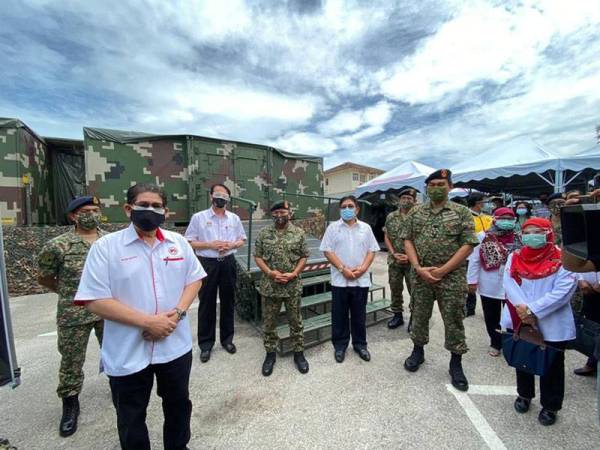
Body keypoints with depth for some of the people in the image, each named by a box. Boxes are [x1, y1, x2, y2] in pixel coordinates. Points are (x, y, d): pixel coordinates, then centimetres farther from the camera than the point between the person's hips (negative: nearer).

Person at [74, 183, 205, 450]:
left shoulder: (178, 242, -1)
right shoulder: (105, 246, -11)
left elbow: (194, 279, 3)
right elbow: (95, 301, -14)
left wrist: (177, 313, -14)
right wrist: (148, 321, -21)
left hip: (176, 346, 4)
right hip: (127, 353, -3)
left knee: (178, 404, 25)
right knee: (131, 418, 21)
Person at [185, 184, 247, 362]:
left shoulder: (234, 218, 4)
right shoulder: (198, 217, -3)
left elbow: (242, 240, 9)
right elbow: (189, 242, -4)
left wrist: (231, 245, -11)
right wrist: (210, 244, -17)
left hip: (228, 263, 3)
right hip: (207, 264, -2)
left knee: (228, 302, 14)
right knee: (207, 304, 8)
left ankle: (227, 339, 32)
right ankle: (206, 343, 26)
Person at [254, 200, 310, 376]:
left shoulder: (299, 233, -2)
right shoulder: (264, 233, -1)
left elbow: (304, 256, 0)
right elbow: (257, 256, 0)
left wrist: (294, 273, -13)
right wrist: (270, 272, -14)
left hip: (293, 286, 0)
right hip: (269, 286, 1)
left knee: (296, 321, 13)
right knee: (269, 322, 14)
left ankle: (299, 353, 33)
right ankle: (270, 353, 34)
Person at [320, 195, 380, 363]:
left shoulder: (366, 228, 6)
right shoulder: (333, 228, -1)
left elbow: (371, 251, 4)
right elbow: (327, 251, -6)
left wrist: (362, 268, -11)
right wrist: (343, 269, -15)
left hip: (361, 280, 2)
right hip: (340, 280, -1)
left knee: (359, 315, 15)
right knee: (339, 315, 10)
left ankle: (360, 344, 34)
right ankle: (340, 345, 28)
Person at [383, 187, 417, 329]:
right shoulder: (391, 217, 5)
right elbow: (386, 237, 6)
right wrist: (393, 254, -6)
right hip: (394, 260, 3)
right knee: (395, 289, 12)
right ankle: (397, 315, 27)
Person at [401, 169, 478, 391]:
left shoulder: (462, 212, -2)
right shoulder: (416, 212, 5)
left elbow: (468, 245, -8)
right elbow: (408, 240, 2)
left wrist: (442, 270, -14)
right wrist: (419, 268, -10)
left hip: (452, 277, -2)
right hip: (421, 276, 2)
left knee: (453, 321, 9)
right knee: (419, 316, 14)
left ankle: (456, 364, 29)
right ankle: (418, 351, 36)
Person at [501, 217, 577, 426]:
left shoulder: (562, 260, -9)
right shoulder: (515, 257, 0)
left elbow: (562, 291, -17)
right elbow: (509, 283, -8)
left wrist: (533, 310, -21)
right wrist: (522, 309, -21)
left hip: (552, 326, -3)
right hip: (519, 321, 3)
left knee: (552, 367, 13)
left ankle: (550, 406, 35)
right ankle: (524, 395, 42)